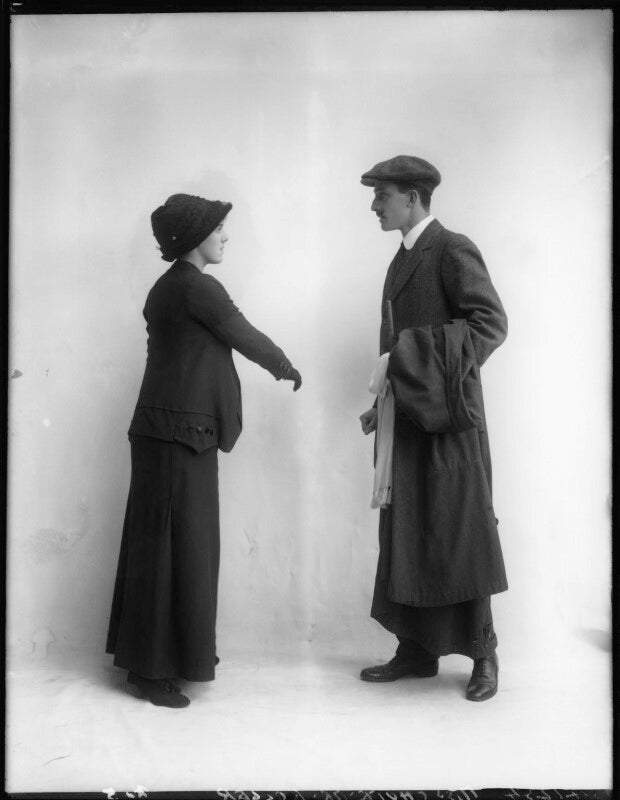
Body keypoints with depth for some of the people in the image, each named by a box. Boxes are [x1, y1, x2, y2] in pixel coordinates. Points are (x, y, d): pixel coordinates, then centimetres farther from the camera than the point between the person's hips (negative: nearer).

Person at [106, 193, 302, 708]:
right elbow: (245, 337, -5)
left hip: (168, 429, 9)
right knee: (172, 546, -3)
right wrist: (287, 369, 12)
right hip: (179, 433, -9)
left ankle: (151, 657, 26)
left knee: (161, 545, 15)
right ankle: (151, 671, 6)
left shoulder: (169, 286, 14)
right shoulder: (196, 286, -14)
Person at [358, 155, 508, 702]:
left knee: (460, 534, 0)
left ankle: (483, 653, 14)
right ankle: (417, 650, 20)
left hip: (448, 417, -8)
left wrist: (409, 357, -21)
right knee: (405, 535, 10)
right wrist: (386, 402, 13)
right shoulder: (404, 259, 16)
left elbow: (491, 323, -17)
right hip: (406, 421, 8)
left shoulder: (452, 250, -9)